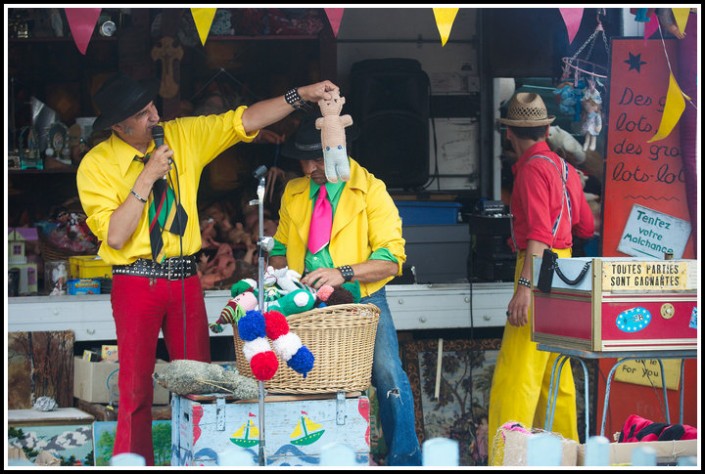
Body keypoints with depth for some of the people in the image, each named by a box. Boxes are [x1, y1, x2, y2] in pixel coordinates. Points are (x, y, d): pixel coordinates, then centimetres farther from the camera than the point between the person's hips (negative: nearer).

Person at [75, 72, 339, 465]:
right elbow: (114, 237, -15)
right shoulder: (96, 165, -8)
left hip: (185, 280, 4)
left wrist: (302, 95, -8)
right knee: (136, 389, -2)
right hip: (136, 282, -4)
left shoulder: (183, 136, 3)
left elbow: (245, 121, 2)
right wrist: (147, 178, -18)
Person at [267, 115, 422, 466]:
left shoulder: (370, 190, -2)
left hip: (362, 300, -4)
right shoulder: (293, 193, 12)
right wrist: (279, 273, 1)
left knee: (388, 375, -22)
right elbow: (280, 248, 24)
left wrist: (344, 273, -24)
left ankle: (404, 460, -11)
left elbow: (391, 261, -9)